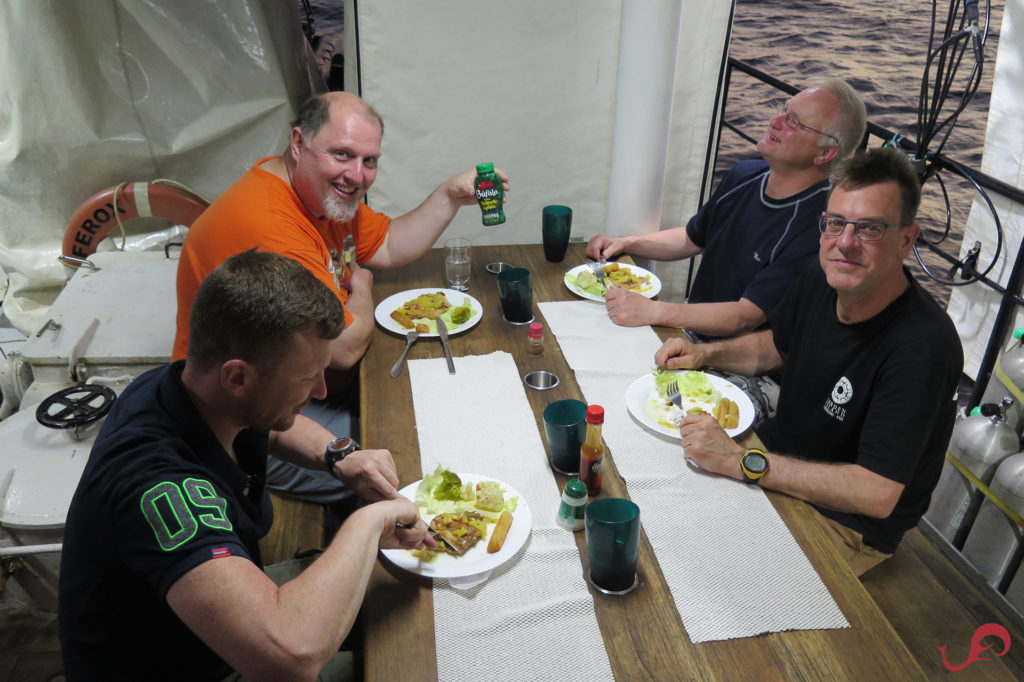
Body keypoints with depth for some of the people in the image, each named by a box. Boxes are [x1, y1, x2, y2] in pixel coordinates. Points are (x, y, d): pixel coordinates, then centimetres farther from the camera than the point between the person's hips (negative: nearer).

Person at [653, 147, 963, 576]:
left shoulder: (923, 345, -30)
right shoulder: (822, 282, -8)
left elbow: (878, 494, -32)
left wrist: (742, 462, -36)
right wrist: (704, 354, -4)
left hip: (844, 524, -7)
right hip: (777, 465, 7)